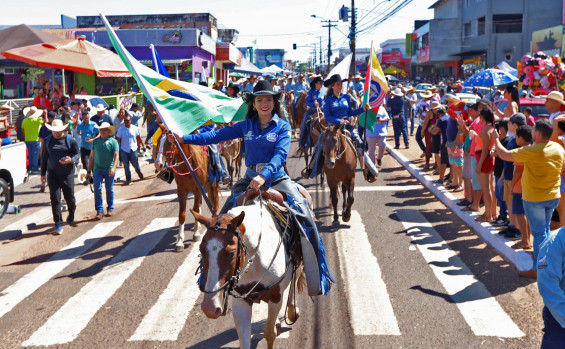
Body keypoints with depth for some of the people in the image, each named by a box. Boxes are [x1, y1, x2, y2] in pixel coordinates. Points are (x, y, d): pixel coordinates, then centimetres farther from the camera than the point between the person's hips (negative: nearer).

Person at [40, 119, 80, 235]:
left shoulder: (70, 140, -2)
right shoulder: (48, 140, 6)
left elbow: (77, 154, 2)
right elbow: (44, 158, 13)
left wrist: (71, 160, -21)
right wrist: (43, 173, 12)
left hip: (67, 173, -1)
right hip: (52, 174, 1)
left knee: (69, 197, 4)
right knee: (55, 199, -5)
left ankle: (71, 215, 37)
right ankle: (58, 224, 0)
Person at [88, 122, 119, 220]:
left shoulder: (113, 141, -2)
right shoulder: (95, 141, 8)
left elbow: (116, 156, -8)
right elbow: (92, 156, 14)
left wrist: (113, 168, -22)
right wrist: (89, 170, 12)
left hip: (109, 170, -2)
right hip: (97, 169, 2)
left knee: (109, 190, 9)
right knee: (97, 189, -6)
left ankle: (110, 209, 23)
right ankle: (99, 210, -2)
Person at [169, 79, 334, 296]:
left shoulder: (283, 127, -1)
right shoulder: (246, 126, 9)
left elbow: (280, 155, -15)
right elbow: (217, 135, 9)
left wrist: (264, 176, -33)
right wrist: (184, 139, 2)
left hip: (276, 179, -3)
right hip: (250, 179, 3)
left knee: (304, 219, -18)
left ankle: (317, 283, -5)